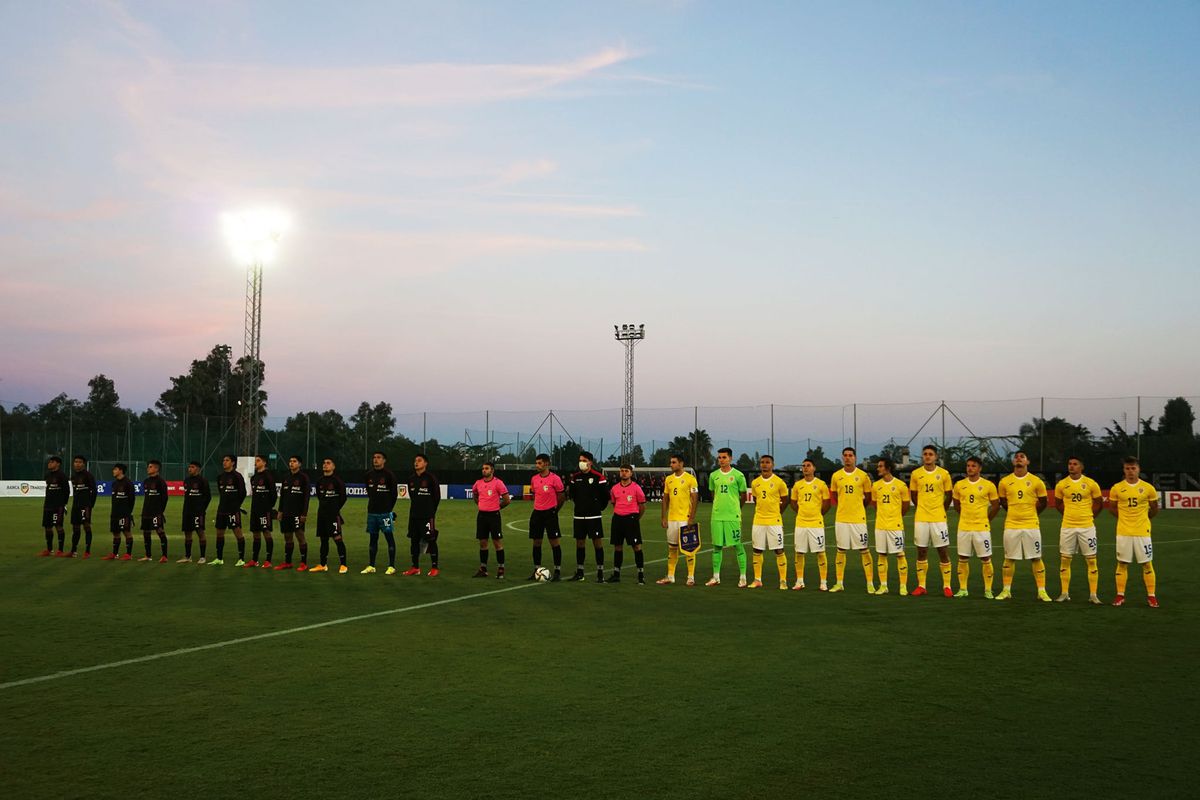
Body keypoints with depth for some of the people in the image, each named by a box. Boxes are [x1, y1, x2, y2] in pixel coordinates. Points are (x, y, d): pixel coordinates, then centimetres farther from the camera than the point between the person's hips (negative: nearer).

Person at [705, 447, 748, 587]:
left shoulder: (738, 475, -3)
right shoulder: (713, 475, 8)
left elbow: (743, 496, 5)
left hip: (733, 516, -4)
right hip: (717, 516, 4)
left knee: (738, 545, -2)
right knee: (717, 546, 7)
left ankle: (743, 577, 4)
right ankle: (716, 577, 14)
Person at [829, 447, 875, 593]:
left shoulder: (863, 476, -2)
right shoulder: (836, 476, 4)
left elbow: (868, 497, 7)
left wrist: (857, 507, 9)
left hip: (858, 519, -3)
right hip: (841, 519, 3)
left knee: (864, 550, -2)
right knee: (841, 550, 7)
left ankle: (870, 584, 2)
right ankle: (839, 583, 13)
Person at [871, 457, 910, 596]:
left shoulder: (900, 485, -5)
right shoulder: (876, 485, 6)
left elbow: (905, 506, 5)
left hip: (896, 525, -4)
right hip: (880, 525, 4)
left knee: (900, 555, -2)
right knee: (881, 555, 6)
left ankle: (903, 586, 3)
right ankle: (883, 586, 13)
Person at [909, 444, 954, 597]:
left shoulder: (943, 474, -1)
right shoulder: (916, 474, 4)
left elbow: (948, 496, 8)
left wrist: (940, 510, 10)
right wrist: (923, 508, 12)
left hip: (938, 518, -2)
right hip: (921, 518, 2)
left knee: (943, 551, 0)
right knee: (921, 551, 5)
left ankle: (947, 586, 6)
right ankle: (921, 586, 11)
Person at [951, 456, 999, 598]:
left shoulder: (988, 485, -4)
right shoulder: (959, 485, 4)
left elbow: (996, 506, 6)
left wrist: (986, 519, 8)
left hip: (982, 528, -3)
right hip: (964, 528, 3)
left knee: (986, 559, 0)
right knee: (963, 559, 5)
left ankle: (988, 590, 8)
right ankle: (963, 589, 14)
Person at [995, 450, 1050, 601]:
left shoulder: (1036, 481, -1)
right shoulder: (1005, 482, 3)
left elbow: (1042, 503, 10)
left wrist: (1030, 514, 12)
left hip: (1031, 525, -1)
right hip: (1011, 525, 2)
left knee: (1036, 559, 1)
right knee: (1009, 559, 6)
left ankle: (1041, 591, 5)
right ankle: (1006, 590, 14)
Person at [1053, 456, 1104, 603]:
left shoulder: (1091, 484, -3)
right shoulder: (1061, 485, 2)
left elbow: (1098, 503, 10)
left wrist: (1089, 516, 10)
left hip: (1087, 526, -2)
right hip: (1068, 527, 2)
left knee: (1091, 560, -2)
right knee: (1064, 559, 3)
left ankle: (1093, 595, 3)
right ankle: (1065, 593, 11)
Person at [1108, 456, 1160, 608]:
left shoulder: (1148, 488, -2)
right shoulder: (1117, 489, -1)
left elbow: (1154, 509, 12)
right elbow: (1112, 507, 13)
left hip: (1142, 532, -1)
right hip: (1123, 532, 1)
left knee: (1147, 564, 2)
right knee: (1122, 564, 4)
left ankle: (1151, 596, 8)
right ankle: (1120, 595, 11)